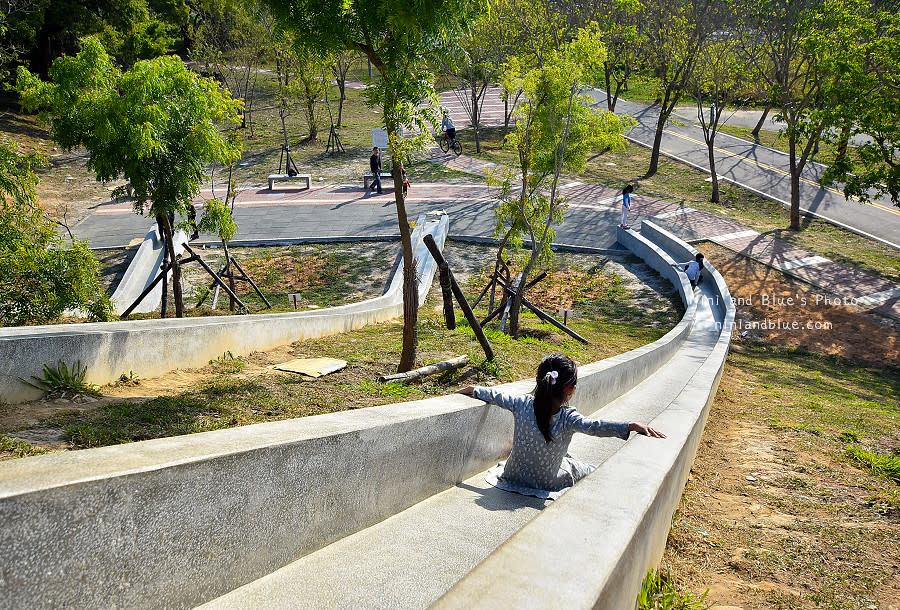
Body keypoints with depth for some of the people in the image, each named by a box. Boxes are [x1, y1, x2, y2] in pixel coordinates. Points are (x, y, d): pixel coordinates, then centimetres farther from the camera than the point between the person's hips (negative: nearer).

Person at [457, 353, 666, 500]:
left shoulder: (522, 404, -18)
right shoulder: (568, 418, -29)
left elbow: (497, 397, -4)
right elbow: (594, 426, -42)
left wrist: (473, 390, 13)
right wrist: (632, 426, -46)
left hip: (515, 475, 4)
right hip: (548, 482, -3)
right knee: (588, 469, 23)